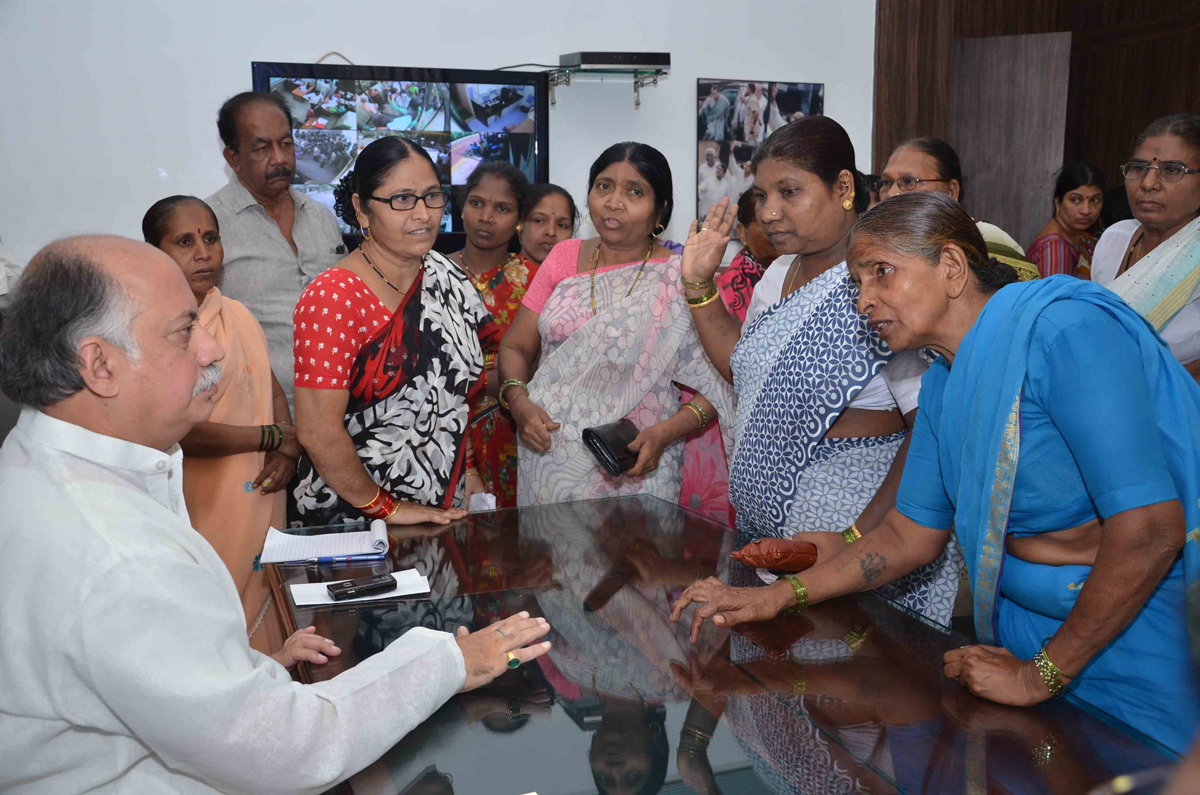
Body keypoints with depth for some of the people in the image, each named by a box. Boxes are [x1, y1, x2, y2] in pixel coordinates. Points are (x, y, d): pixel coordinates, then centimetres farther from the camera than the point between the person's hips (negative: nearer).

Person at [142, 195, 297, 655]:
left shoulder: (238, 315, 13)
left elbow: (272, 389, 19)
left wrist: (288, 450, -2)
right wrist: (272, 436, -9)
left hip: (258, 508, 7)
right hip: (199, 512, -6)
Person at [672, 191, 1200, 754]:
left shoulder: (1066, 328, -22)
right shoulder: (943, 384, 3)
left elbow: (1150, 528, -27)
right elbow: (910, 534, 8)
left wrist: (1041, 675, -18)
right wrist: (772, 598, -1)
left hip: (1140, 634, -6)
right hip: (1027, 633, 7)